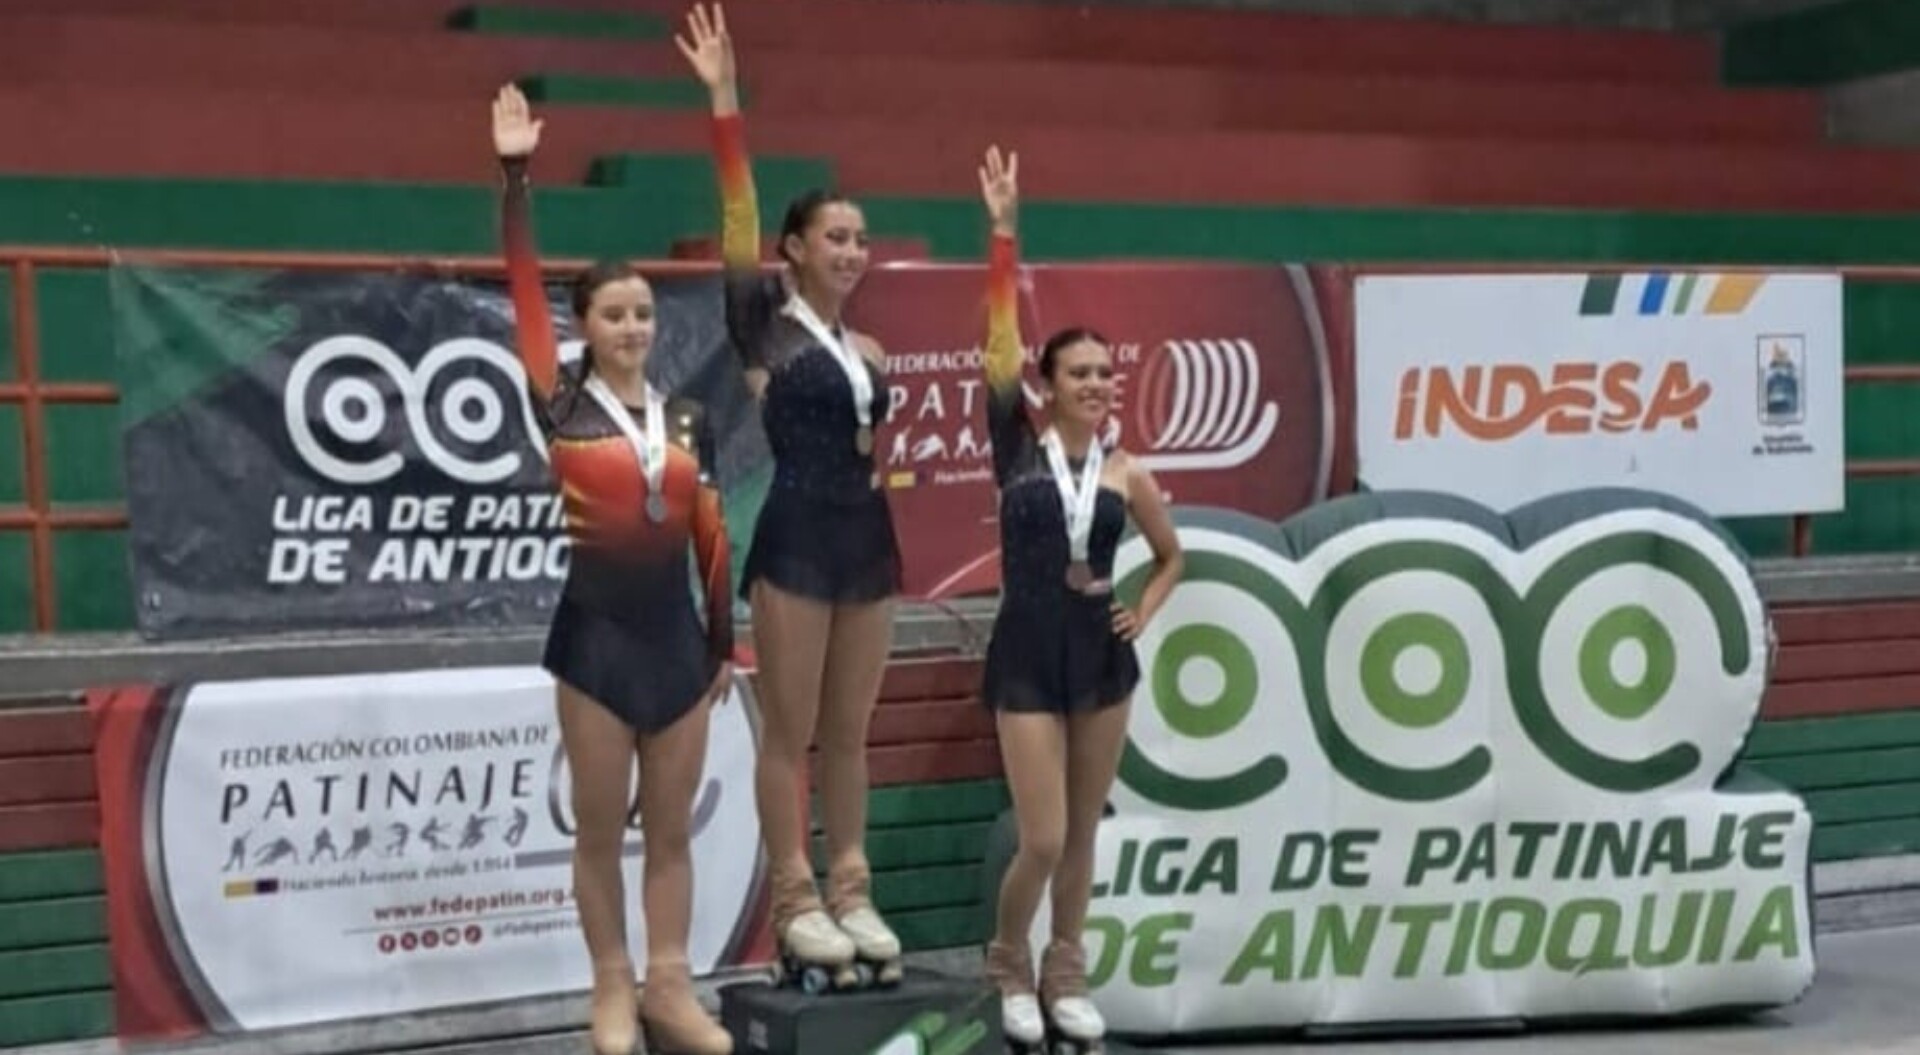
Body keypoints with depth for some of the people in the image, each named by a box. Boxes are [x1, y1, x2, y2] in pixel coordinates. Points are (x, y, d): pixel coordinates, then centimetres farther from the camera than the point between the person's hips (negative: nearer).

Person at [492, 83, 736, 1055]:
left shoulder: (687, 420, 6)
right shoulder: (562, 405, -3)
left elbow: (710, 537, 10)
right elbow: (523, 292, -12)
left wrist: (723, 640, 12)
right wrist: (515, 175, -18)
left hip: (677, 636, 3)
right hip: (596, 635, -3)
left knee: (671, 830, 9)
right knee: (601, 830, 6)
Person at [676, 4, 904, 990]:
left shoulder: (868, 349, 13)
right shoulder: (765, 319, -3)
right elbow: (737, 219, -14)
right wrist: (725, 100, -20)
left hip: (866, 541, 6)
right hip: (796, 539, -6)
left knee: (848, 733, 10)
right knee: (790, 731, -1)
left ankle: (850, 892, 16)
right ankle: (795, 902, 5)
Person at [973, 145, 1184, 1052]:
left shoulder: (1125, 471, 2)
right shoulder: (1017, 443, -5)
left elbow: (1171, 556, 18)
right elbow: (1000, 336, -14)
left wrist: (1143, 614, 0)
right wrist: (1004, 229, -18)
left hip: (1100, 651, 3)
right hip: (1027, 651, -3)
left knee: (1082, 832, 11)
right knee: (1042, 838, -6)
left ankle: (1065, 976, 27)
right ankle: (1009, 965, 20)